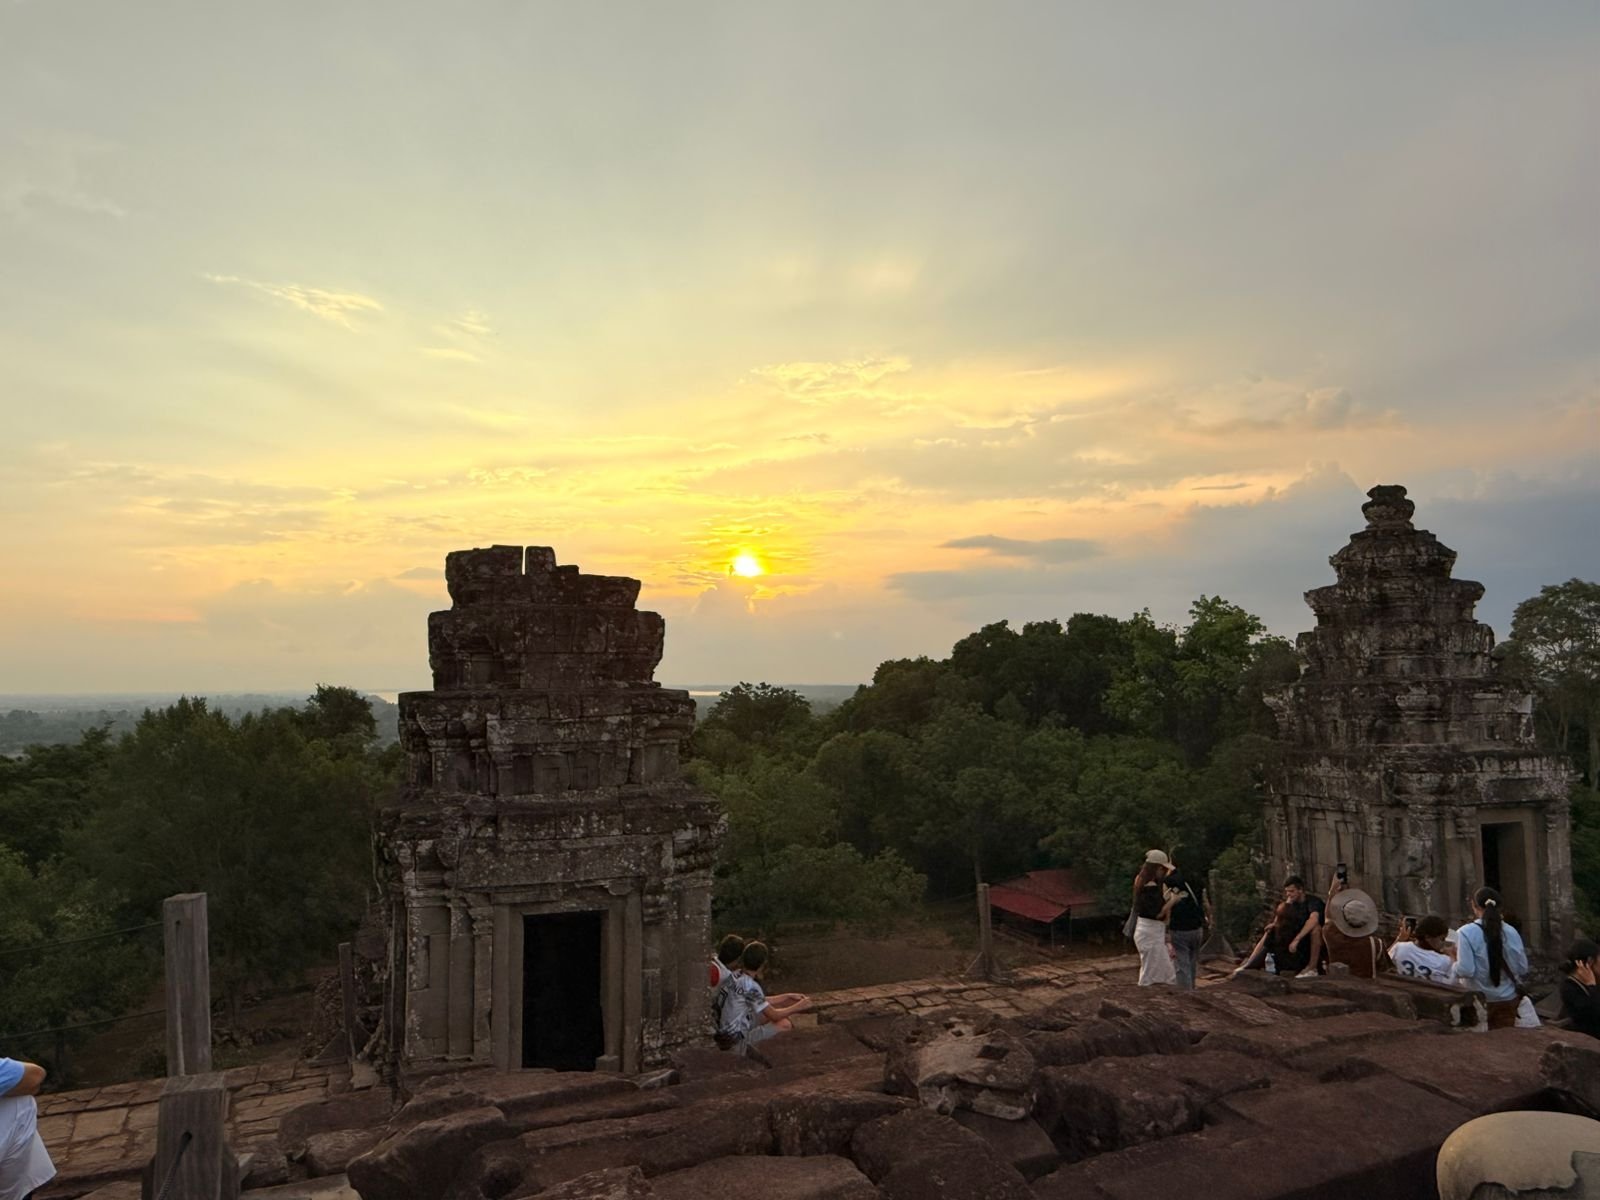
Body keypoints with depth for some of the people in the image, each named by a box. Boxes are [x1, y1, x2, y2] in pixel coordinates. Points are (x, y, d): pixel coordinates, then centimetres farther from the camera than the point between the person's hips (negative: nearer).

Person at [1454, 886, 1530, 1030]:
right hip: (1506, 1001, 4)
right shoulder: (1511, 932, -2)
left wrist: (1453, 961, 1)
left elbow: (1466, 970, -18)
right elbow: (1523, 969, 4)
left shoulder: (1466, 933, -14)